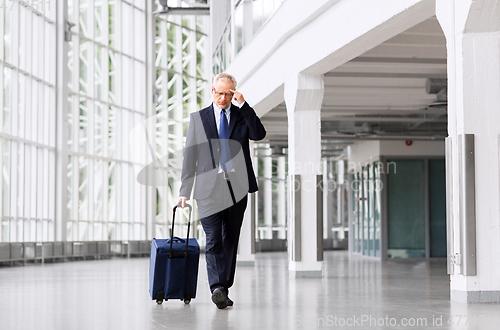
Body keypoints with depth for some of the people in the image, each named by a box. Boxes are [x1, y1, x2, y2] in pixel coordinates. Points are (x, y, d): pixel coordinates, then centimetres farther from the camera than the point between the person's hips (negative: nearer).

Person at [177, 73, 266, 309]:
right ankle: (217, 288, -20)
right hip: (209, 186, -2)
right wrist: (185, 191, 3)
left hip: (237, 186, 2)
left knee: (231, 239, 6)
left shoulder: (242, 115, 11)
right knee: (214, 239, -13)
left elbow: (259, 134, -9)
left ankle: (224, 289, 12)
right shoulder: (198, 118, 9)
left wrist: (243, 105, -12)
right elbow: (190, 157, 8)